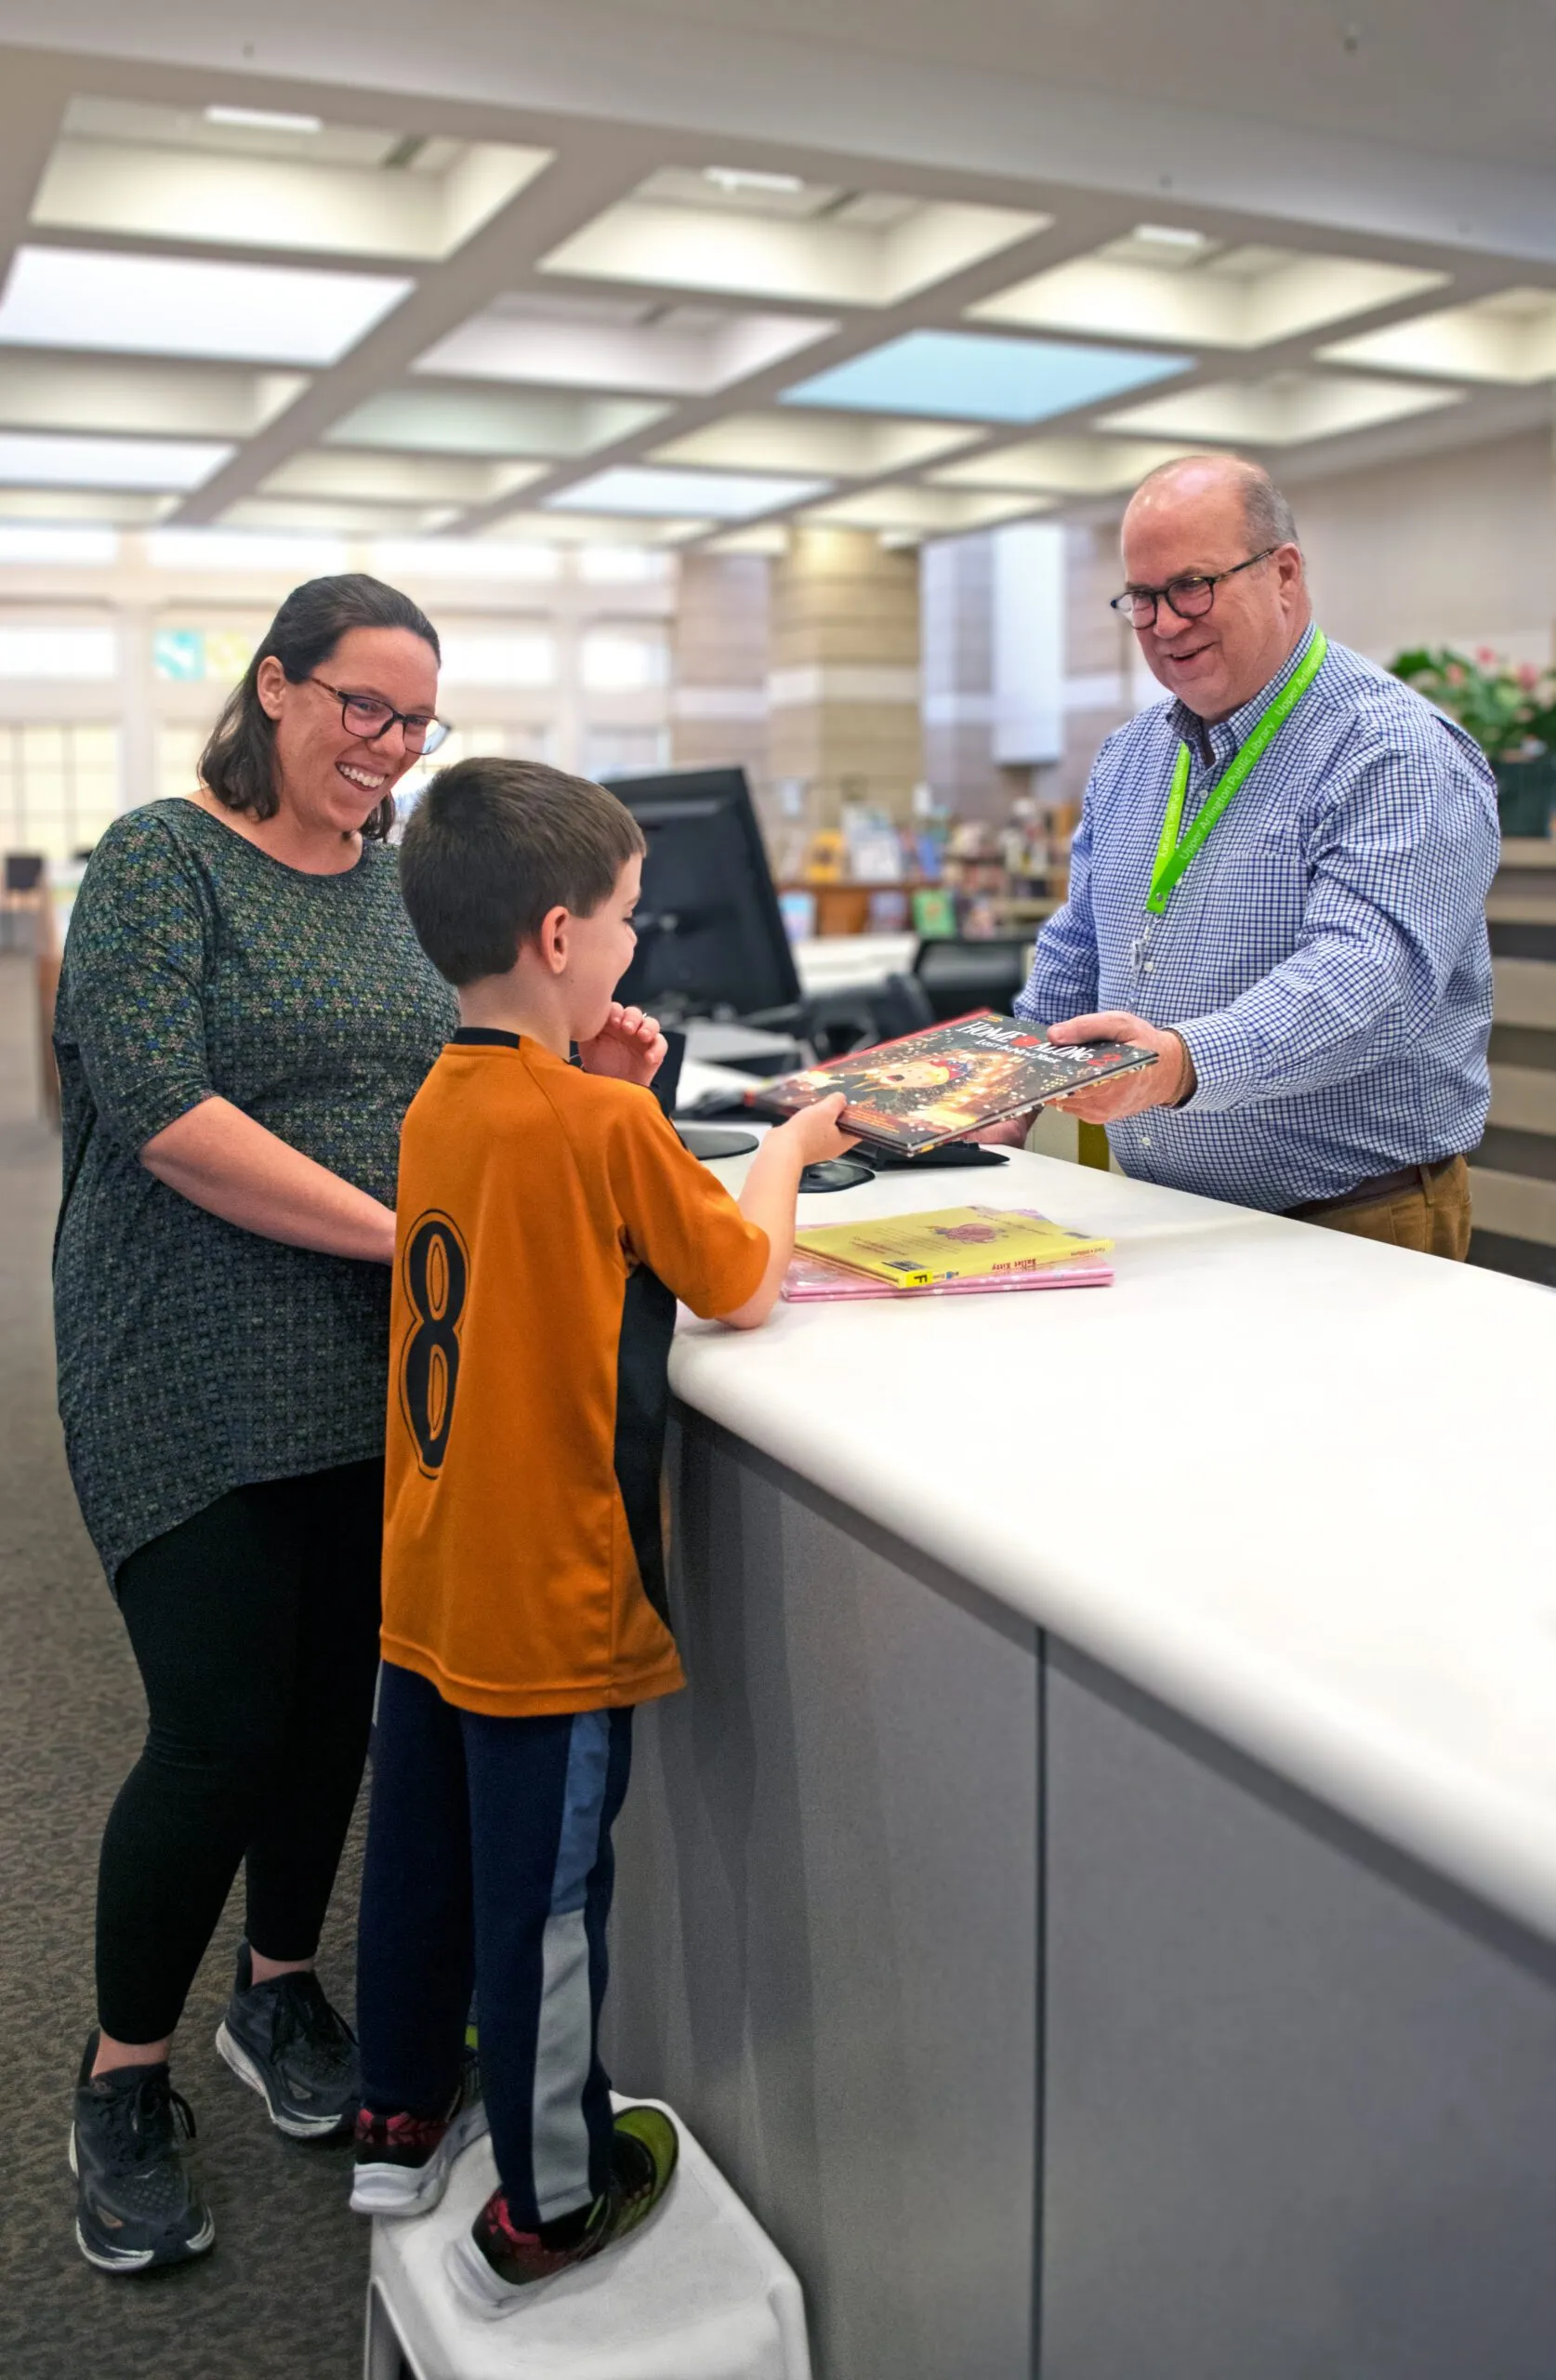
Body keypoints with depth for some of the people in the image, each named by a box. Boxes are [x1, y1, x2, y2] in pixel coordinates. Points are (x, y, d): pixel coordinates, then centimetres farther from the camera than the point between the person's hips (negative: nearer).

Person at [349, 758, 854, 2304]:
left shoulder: (440, 1105, 1)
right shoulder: (608, 1126, -21)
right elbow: (744, 1286, -11)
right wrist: (788, 1146, 3)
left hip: (428, 1579, 8)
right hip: (548, 1597, -8)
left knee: (420, 1851, 22)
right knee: (543, 1899, 8)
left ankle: (398, 2121, 42)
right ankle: (546, 2207, 25)